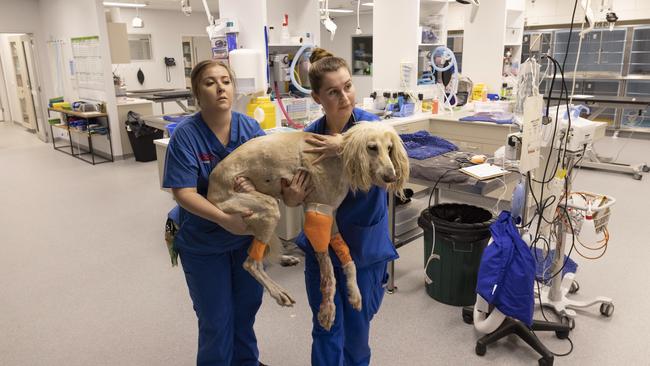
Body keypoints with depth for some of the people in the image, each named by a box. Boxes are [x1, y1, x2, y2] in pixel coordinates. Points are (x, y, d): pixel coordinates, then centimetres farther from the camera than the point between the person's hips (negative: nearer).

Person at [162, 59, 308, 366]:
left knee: (247, 306, 21)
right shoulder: (186, 134, -18)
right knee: (216, 319, 11)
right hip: (203, 243, -3)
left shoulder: (250, 128, -9)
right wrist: (225, 219, -35)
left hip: (248, 234, 4)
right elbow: (184, 193, -22)